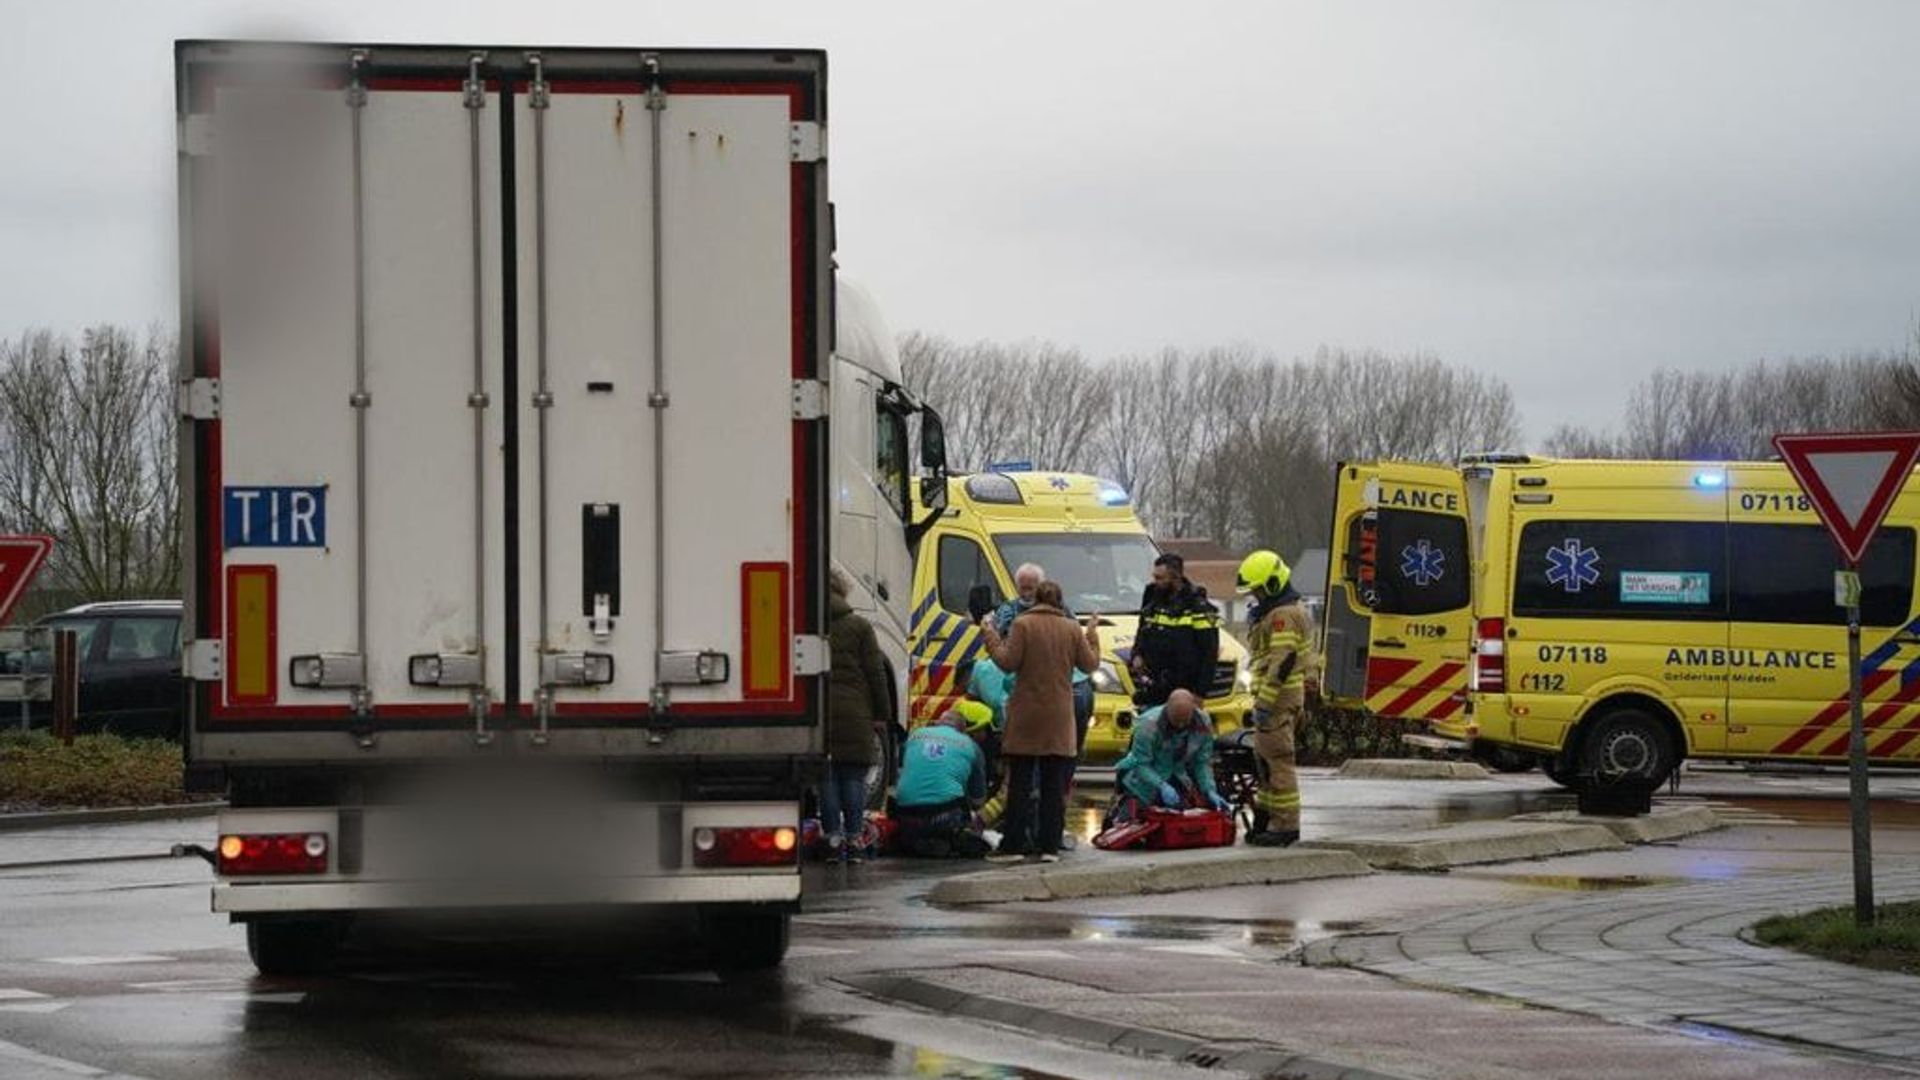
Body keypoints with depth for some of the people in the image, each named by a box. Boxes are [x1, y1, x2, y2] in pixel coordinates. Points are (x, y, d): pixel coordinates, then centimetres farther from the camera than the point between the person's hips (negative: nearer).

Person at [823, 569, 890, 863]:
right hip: (853, 712, -1)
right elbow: (875, 673, 0)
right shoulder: (859, 627, 1)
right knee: (853, 776, 3)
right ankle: (853, 839, 1)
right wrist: (881, 712, 6)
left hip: (818, 713, 1)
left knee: (826, 778, 4)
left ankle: (833, 839, 2)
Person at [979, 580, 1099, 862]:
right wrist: (1092, 636, 22)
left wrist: (990, 635, 1)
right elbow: (1090, 664, 8)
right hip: (1059, 718, 2)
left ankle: (1014, 844, 1)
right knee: (1054, 785, 4)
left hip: (1026, 716, -2)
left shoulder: (1023, 625, -6)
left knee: (1020, 782, 3)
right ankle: (1050, 846, 1)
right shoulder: (1072, 629, 2)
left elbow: (1008, 662, -10)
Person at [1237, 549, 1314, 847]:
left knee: (1277, 759, -9)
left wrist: (1264, 704, -23)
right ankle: (1267, 817, 22)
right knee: (1267, 758, 16)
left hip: (1278, 698, -11)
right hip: (1289, 697, 11)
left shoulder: (1283, 616, -17)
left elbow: (1280, 663, -23)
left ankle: (1285, 825, -9)